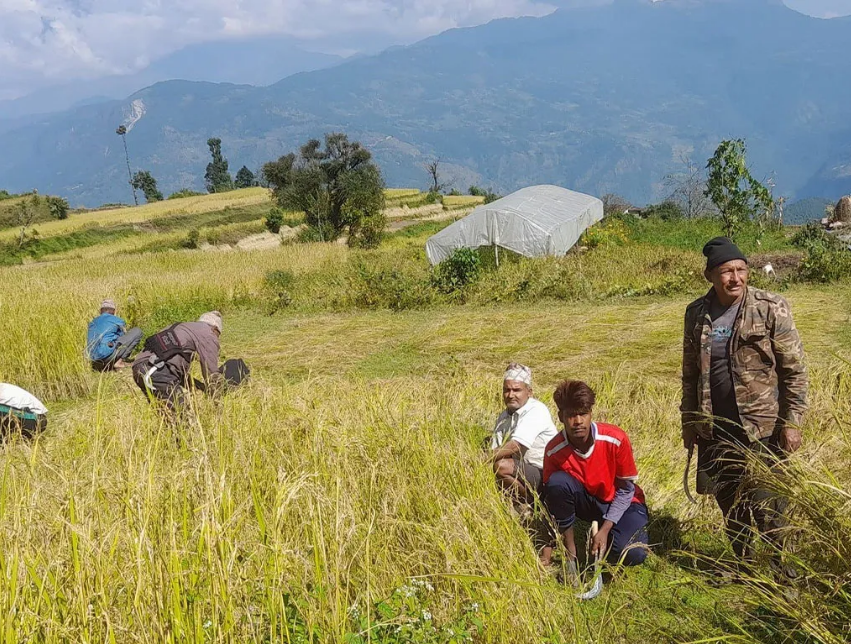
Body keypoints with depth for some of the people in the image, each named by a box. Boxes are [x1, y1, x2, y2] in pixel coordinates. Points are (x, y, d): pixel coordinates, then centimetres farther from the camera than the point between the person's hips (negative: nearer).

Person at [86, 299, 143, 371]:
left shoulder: (92, 323, 22)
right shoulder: (118, 321, 8)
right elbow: (125, 337, 21)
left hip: (94, 359, 6)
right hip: (107, 354, -6)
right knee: (137, 332, 0)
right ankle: (119, 361, -6)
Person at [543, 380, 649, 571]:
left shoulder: (616, 439, -25)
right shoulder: (554, 451, -21)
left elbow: (625, 490, -12)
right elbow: (551, 502, -14)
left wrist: (605, 530, -21)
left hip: (620, 504, -2)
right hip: (586, 502, 2)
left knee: (632, 554, -32)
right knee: (557, 482, -31)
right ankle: (570, 557, -16)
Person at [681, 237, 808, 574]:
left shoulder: (771, 309, -9)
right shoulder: (696, 313, 2)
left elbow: (794, 370, -7)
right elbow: (690, 372, 12)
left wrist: (792, 421, -11)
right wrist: (689, 420, 12)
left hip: (761, 426, -4)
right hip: (715, 428, 4)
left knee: (767, 504, -1)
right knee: (728, 501, 14)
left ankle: (780, 567, 20)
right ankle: (743, 564, 33)